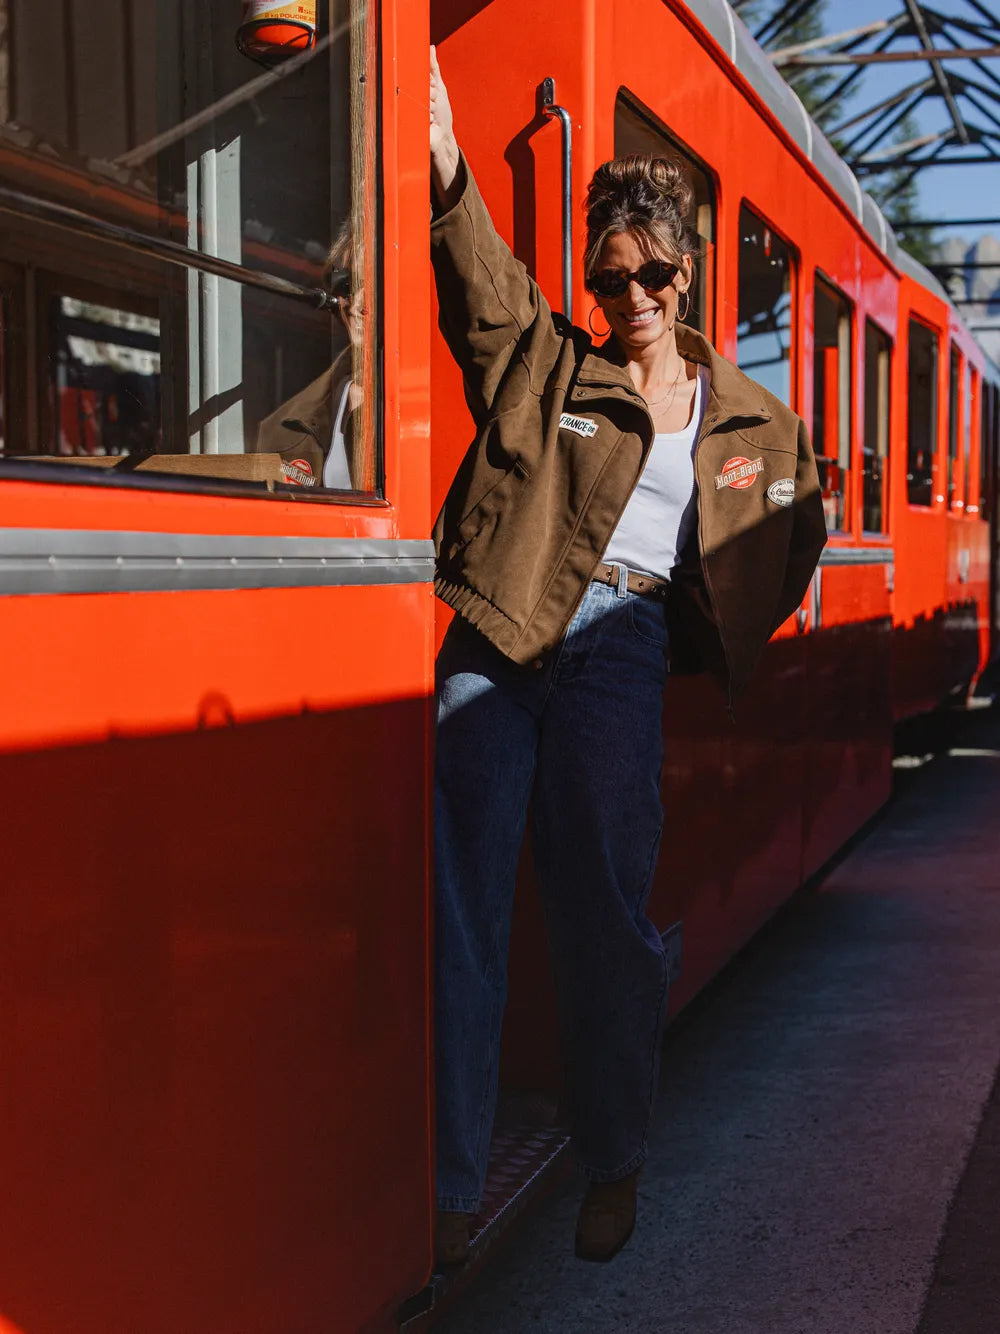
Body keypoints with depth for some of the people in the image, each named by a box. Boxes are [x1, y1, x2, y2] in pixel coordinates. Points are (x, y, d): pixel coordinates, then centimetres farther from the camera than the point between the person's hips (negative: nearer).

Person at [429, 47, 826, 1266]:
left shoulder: (750, 418, 16)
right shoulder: (549, 366, 11)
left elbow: (795, 528, 27)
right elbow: (484, 287, -5)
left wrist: (737, 630, 12)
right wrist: (444, 162, -20)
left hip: (620, 645, 0)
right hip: (499, 632, 0)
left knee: (603, 903, 1)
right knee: (460, 902, -3)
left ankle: (612, 1167, 21)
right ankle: (448, 1184, 6)